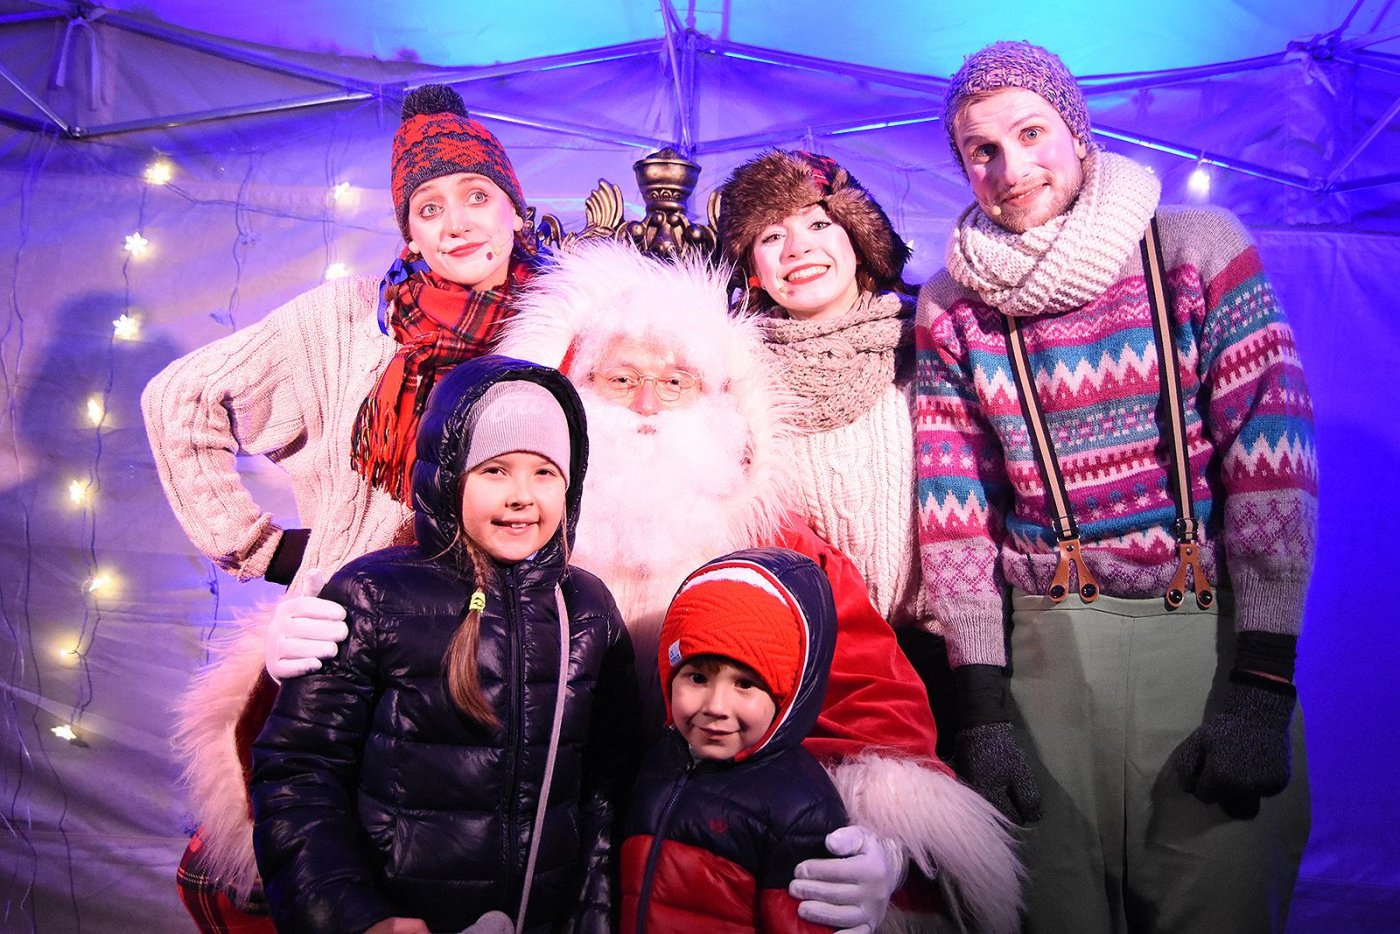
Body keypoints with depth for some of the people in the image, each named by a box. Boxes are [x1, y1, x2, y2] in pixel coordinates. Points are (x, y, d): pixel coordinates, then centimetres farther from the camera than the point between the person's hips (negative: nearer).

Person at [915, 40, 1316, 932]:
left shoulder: (1200, 247, -1)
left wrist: (1261, 685, -11)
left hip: (1213, 634, 0)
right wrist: (983, 707, -4)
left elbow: (1272, 458, -6)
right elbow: (951, 509, 0)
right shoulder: (952, 305, 3)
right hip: (1044, 648, 1)